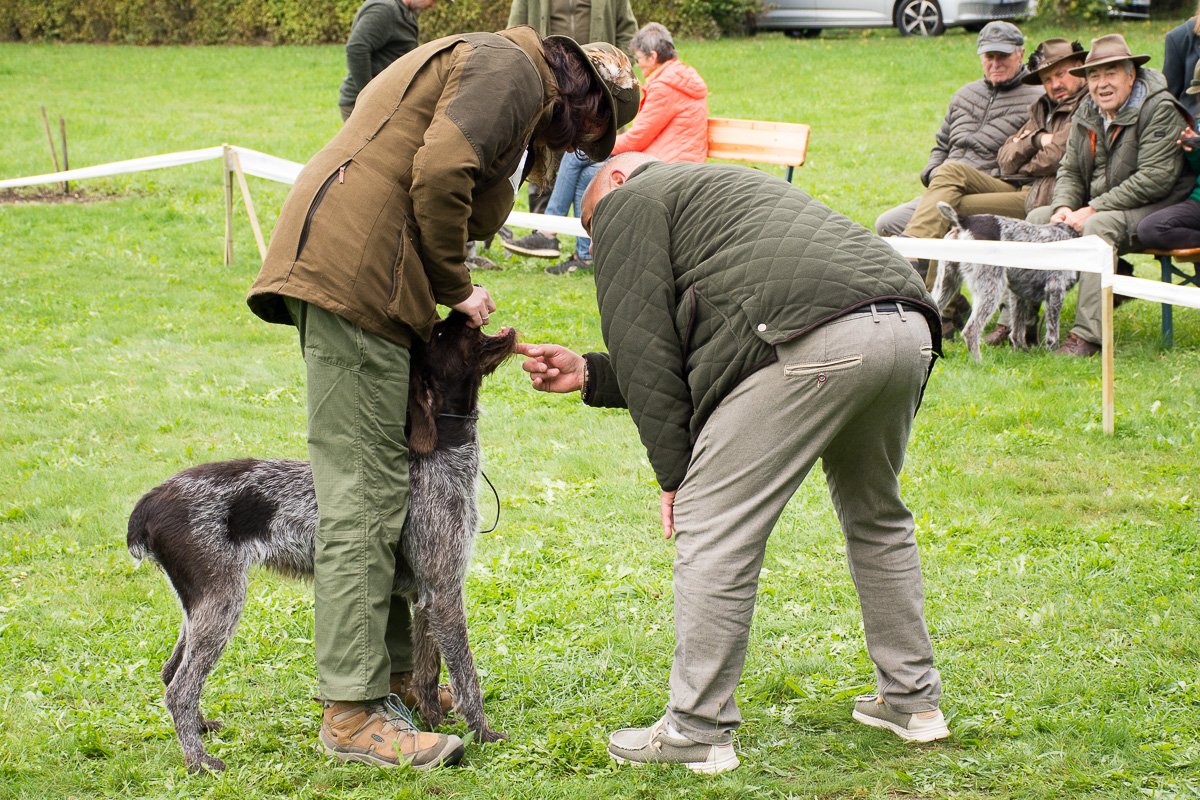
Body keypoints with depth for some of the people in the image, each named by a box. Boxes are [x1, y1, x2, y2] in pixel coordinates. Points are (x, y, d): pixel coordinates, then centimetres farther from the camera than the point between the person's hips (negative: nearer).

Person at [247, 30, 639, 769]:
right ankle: (354, 713, -8)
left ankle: (394, 674, 24)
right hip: (354, 270, -11)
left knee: (386, 487, 15)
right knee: (363, 495, -10)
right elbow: (440, 168, -19)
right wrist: (454, 287, -8)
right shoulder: (513, 69, -4)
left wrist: (445, 299, 10)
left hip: (361, 279, 11)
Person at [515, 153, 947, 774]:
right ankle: (911, 698, 32)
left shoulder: (629, 200, 16)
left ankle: (697, 731, 2)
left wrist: (674, 473, 9)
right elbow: (690, 359, 35)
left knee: (713, 525, -1)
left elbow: (644, 344, 6)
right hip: (910, 327, 9)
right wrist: (588, 375, 39)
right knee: (874, 513, 27)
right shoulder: (726, 189, 40)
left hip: (815, 341, -9)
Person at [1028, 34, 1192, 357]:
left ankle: (1087, 335, -38)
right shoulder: (1087, 113, 10)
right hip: (1098, 206, 8)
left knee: (1100, 225, -34)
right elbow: (1069, 170, 14)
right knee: (1037, 218, -9)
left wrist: (1093, 209, -23)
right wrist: (1064, 207, -10)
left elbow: (1154, 179, -21)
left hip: (1152, 211, -8)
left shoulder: (1160, 109, -13)